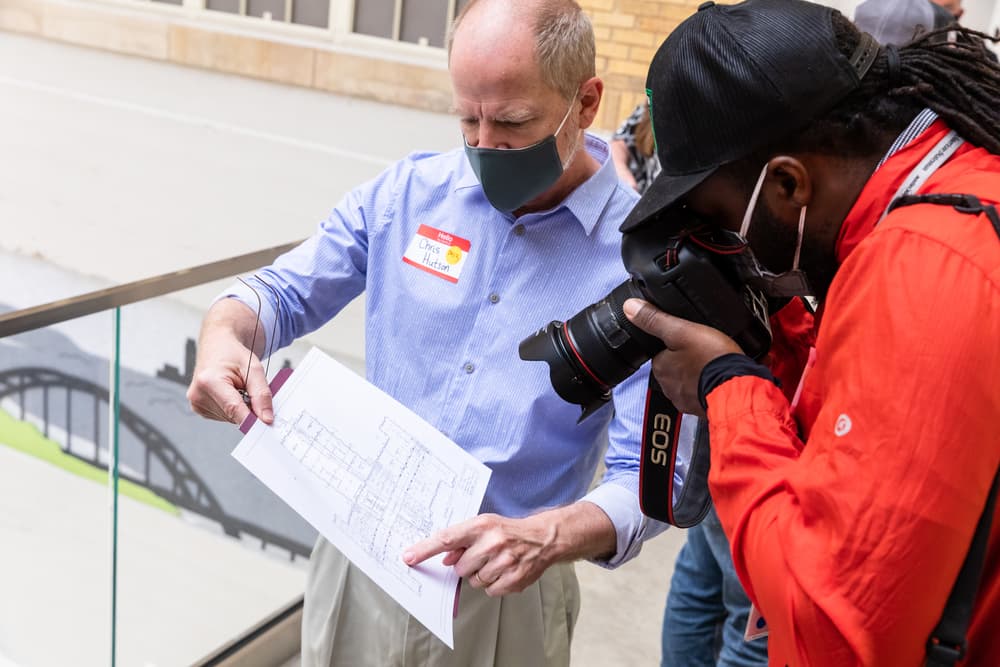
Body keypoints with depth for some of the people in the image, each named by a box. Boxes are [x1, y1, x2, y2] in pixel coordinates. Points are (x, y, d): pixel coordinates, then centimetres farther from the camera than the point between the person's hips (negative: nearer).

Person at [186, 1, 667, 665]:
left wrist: (545, 538, -36)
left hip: (503, 595, -3)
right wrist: (224, 336, -20)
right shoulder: (409, 191, -5)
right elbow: (286, 292, 2)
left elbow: (649, 473, -18)